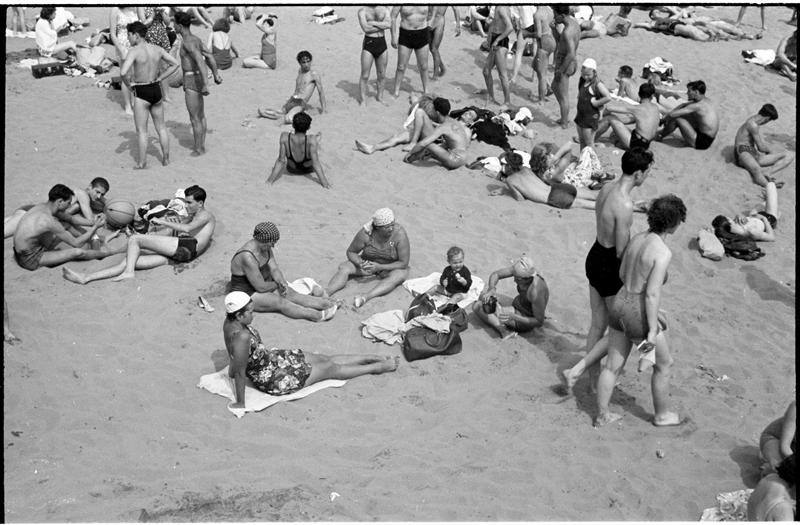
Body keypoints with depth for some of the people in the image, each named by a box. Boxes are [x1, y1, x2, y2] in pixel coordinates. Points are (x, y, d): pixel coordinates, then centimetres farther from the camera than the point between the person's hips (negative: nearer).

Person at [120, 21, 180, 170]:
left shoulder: (134, 51, -16)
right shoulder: (157, 49, 2)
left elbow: (123, 72, -28)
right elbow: (175, 64, 14)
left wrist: (129, 85, -8)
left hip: (141, 93, -6)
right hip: (156, 90, 6)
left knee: (141, 130, 5)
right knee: (161, 127, 18)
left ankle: (142, 163, 10)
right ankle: (166, 159, 26)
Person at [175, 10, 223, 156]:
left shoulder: (188, 42, -21)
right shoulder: (195, 39, 10)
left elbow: (200, 61, -33)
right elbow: (209, 56, 19)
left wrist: (205, 84, -38)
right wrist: (216, 74, 28)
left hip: (192, 81, -10)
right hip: (198, 78, 10)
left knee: (194, 118, 0)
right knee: (200, 115, 17)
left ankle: (198, 149, 8)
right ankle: (201, 145, 28)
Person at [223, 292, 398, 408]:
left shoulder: (231, 321, -10)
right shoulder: (241, 336, -39)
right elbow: (239, 372, -32)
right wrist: (240, 403, -25)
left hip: (270, 357, 9)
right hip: (272, 380, -9)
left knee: (325, 358, 16)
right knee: (330, 368, 5)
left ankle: (373, 357, 30)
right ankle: (379, 367, 21)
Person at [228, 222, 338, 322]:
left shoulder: (266, 247, -3)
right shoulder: (248, 257, -32)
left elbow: (274, 269, -2)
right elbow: (261, 287, -28)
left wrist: (282, 282, -21)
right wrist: (278, 284, -10)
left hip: (262, 284, 9)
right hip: (247, 295, -8)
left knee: (290, 294, -10)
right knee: (281, 302, -24)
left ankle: (325, 303, -20)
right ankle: (318, 316, -36)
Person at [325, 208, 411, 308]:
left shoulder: (400, 234, -25)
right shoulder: (366, 233, -20)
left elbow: (404, 263, -22)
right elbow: (351, 252, -4)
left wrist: (379, 267, -29)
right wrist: (360, 263, -26)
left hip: (391, 267, -2)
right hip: (368, 263, 2)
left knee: (399, 275, -37)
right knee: (343, 267, -20)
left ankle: (365, 297, -53)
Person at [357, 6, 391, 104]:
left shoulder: (385, 9, 7)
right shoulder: (362, 10, -1)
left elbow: (389, 24, -11)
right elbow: (366, 28, -16)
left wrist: (373, 23, -14)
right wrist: (382, 26, -10)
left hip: (382, 43, 3)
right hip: (368, 44, -3)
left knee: (381, 75, 10)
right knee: (365, 76, 0)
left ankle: (380, 97, 24)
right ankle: (363, 100, 10)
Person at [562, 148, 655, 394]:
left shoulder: (607, 188, 1)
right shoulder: (625, 206, -27)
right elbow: (622, 252, -22)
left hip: (595, 256, 9)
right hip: (609, 268, -9)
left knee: (598, 324, 19)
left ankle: (595, 378, 32)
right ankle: (577, 370, 6)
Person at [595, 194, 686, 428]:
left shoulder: (637, 238, 2)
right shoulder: (663, 252, -22)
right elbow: (652, 294, -24)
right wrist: (653, 331, -19)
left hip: (619, 304, 7)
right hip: (639, 315, -7)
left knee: (613, 365, 17)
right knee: (664, 365, 17)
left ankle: (602, 415, 28)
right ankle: (662, 415, 34)